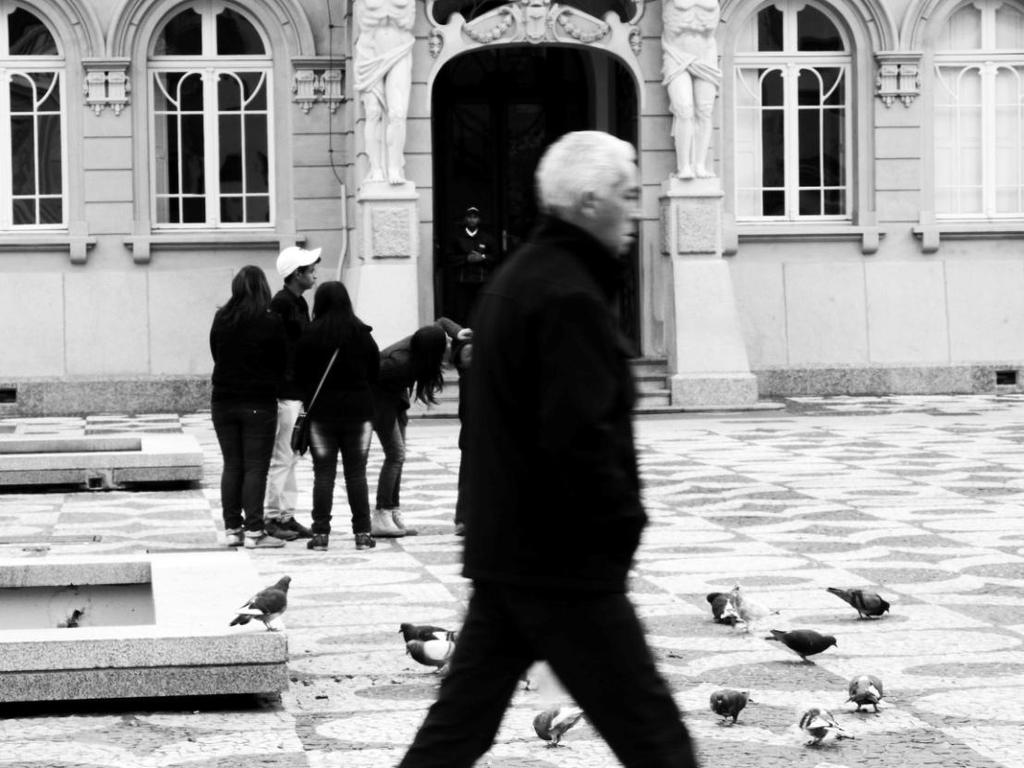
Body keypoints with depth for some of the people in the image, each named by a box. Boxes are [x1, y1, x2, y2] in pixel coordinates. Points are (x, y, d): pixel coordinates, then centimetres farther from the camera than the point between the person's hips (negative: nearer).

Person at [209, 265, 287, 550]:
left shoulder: (220, 319, 1)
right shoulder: (271, 322, -9)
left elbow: (216, 356, 9)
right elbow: (282, 364, -2)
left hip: (223, 401, 4)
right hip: (259, 403, -4)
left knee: (231, 465, 10)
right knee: (256, 467, -1)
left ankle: (232, 528, 12)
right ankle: (253, 531, -4)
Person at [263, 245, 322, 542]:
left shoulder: (299, 303, 15)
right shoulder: (281, 303, -13)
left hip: (298, 391, 9)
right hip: (285, 391, -9)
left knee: (290, 458, 12)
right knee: (281, 458, -5)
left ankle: (287, 515, 17)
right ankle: (271, 517, 0)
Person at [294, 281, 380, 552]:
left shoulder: (310, 336, -8)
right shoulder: (362, 334, -3)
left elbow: (299, 374, -2)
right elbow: (374, 370, 6)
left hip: (321, 411, -1)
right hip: (358, 409, 1)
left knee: (323, 473, 3)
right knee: (356, 473, 7)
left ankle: (321, 533, 0)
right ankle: (362, 532, 5)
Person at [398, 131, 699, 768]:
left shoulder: (515, 281, 16)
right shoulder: (569, 297, -17)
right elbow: (580, 438, -25)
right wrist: (625, 519, -11)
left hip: (502, 550, 10)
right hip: (564, 565, -10)